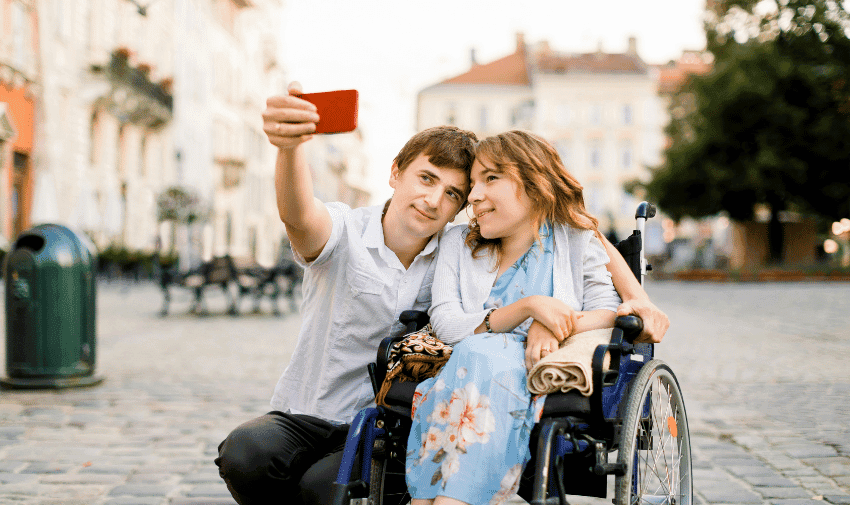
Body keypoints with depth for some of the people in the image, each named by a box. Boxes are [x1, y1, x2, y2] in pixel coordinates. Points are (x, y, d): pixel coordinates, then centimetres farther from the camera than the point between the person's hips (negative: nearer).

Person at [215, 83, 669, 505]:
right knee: (245, 451, -31)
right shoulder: (344, 232, -9)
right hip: (302, 415, 0)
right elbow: (299, 216, -35)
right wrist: (289, 147, -57)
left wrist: (636, 298, -15)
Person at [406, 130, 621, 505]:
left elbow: (609, 311, 5)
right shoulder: (458, 243, 17)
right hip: (465, 371, 2)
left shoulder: (576, 239, 14)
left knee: (480, 354, -34)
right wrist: (527, 307, -11)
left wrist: (555, 326, -16)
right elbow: (445, 325, 2)